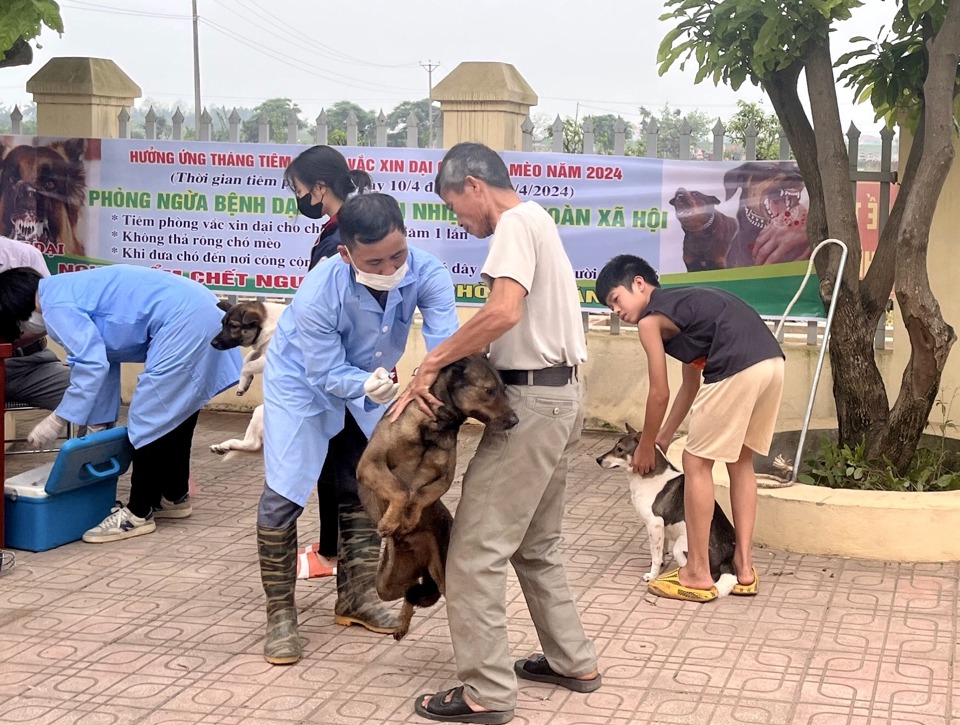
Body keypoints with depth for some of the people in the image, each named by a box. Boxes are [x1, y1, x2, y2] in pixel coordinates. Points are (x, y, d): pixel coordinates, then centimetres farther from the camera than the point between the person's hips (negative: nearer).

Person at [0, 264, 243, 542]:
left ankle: (139, 514, 6)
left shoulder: (56, 306, -8)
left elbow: (93, 363, -16)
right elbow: (104, 358, 24)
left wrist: (58, 420, -9)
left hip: (181, 320, -10)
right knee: (175, 410, 21)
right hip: (199, 310, 10)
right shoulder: (68, 291, 22)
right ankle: (175, 497, 33)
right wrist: (98, 424, 25)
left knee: (149, 417, -2)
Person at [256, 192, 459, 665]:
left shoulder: (426, 273, -31)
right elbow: (327, 374, -31)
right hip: (302, 382, -4)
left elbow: (446, 341, -38)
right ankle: (280, 614, 3)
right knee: (283, 496, -11)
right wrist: (367, 386, -50)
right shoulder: (318, 295, -39)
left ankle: (357, 596, 32)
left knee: (365, 489, 15)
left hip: (367, 383, 5)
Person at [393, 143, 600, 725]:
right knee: (538, 543, 20)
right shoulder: (538, 222, 19)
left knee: (476, 547, -7)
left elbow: (504, 312, -27)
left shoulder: (515, 223, -11)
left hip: (533, 402, -10)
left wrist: (434, 362, -18)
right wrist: (451, 371, 5)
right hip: (561, 395, 10)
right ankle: (573, 661, 28)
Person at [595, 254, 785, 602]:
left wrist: (645, 446, 23)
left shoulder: (650, 320, 6)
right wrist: (664, 437, 40)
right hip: (772, 363, 9)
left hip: (737, 370, -9)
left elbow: (660, 394, 9)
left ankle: (697, 575, 8)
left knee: (696, 463, 5)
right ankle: (744, 567, 22)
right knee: (741, 461, 21)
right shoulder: (682, 303, 31)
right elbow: (691, 383, 35)